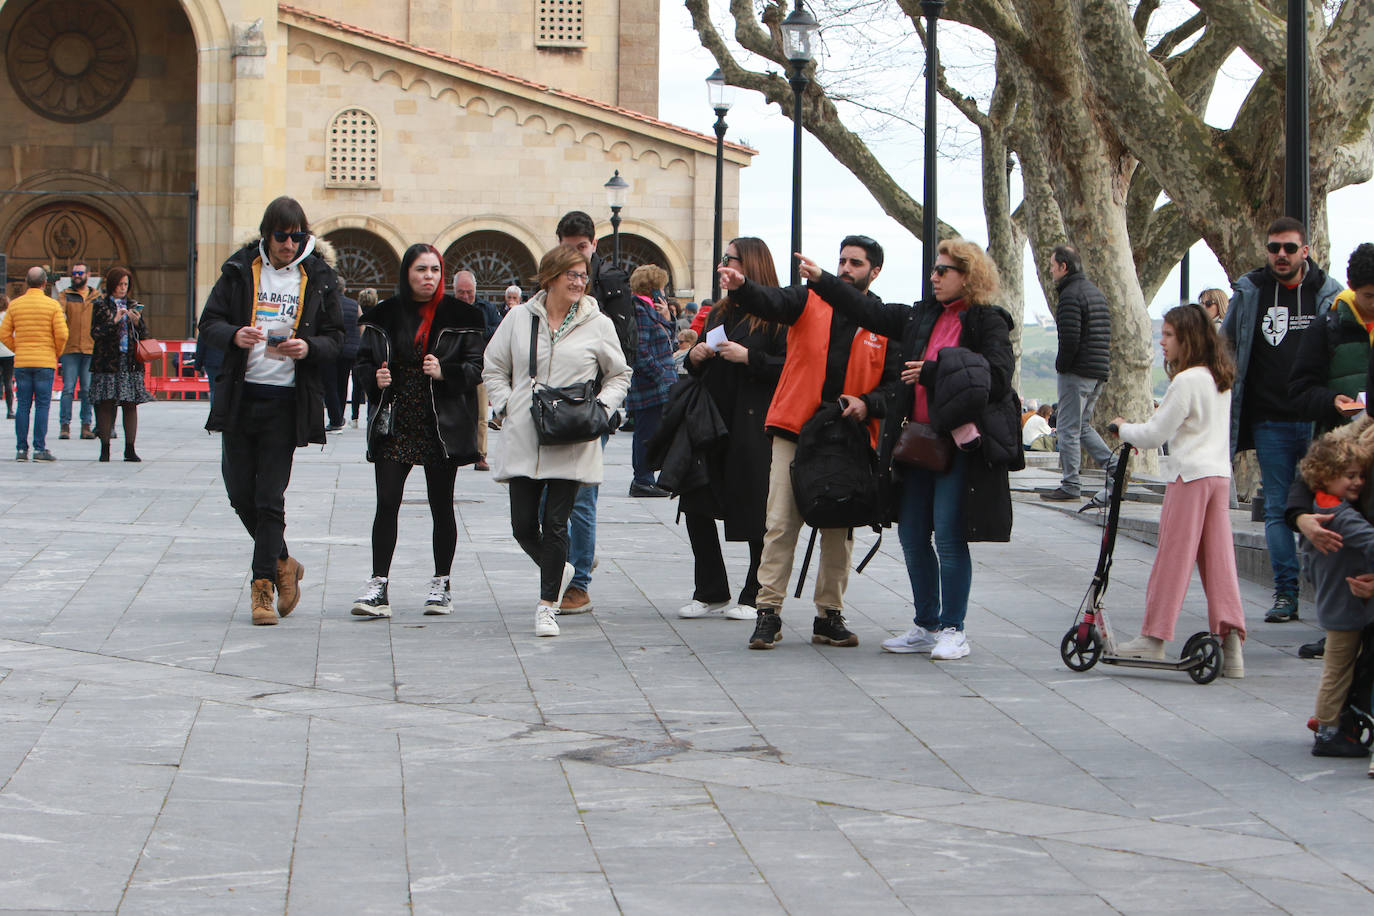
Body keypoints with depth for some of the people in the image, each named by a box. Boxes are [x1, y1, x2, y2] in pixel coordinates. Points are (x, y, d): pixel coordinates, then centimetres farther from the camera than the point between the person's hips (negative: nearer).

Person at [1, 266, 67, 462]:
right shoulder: (52, 305, -4)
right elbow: (61, 334, -9)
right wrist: (56, 353, 8)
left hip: (21, 362, 3)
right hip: (45, 362, -3)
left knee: (23, 406, 6)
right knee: (42, 405, -1)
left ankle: (21, 449, 3)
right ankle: (39, 449, -5)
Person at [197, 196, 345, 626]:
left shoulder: (318, 279, 4)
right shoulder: (240, 270, 5)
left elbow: (335, 338, 6)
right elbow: (209, 322, 5)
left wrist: (309, 347, -16)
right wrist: (234, 335, -17)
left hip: (286, 401, -2)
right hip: (240, 397, 2)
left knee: (270, 498, -5)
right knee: (240, 493, 5)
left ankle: (263, 583, 3)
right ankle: (282, 564, 26)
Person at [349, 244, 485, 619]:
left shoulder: (460, 316, 2)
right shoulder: (385, 315, 8)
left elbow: (477, 367, 0)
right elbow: (364, 361, 15)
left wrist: (445, 373, -18)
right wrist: (375, 377, -6)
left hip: (441, 426, -1)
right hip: (394, 426, 1)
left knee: (441, 507, 5)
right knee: (387, 504, -6)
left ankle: (441, 585, 17)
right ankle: (378, 587, -4)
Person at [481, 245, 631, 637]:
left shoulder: (598, 325, 5)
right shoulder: (519, 319, 7)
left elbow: (619, 375, 15)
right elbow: (494, 368, 16)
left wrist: (602, 408, -2)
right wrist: (505, 406, 2)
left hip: (572, 445, -2)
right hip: (523, 440, 2)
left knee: (555, 524, -4)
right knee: (523, 524, 2)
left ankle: (547, 605, 7)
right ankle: (557, 570, 32)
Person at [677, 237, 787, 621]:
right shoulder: (720, 312, 18)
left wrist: (748, 357, -19)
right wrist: (695, 358, 4)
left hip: (754, 428, -8)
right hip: (714, 423, 8)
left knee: (755, 515, -1)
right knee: (697, 508, 6)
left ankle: (756, 598, 10)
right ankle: (711, 593, 17)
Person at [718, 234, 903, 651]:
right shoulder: (809, 302, 6)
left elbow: (896, 383, 10)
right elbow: (770, 302, -13)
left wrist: (868, 405, -10)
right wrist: (740, 286, -35)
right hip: (794, 432, -1)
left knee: (839, 529, 7)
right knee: (780, 524, -5)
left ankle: (829, 616, 16)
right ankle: (769, 612, -1)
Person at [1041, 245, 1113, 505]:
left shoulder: (1071, 295, -14)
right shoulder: (1095, 291, 16)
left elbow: (1070, 339, -22)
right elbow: (1105, 334, 18)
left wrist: (1061, 365, -8)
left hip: (1076, 373, -9)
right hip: (1099, 372, 9)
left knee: (1068, 428, -2)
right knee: (1083, 426, 17)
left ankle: (1069, 485, 1)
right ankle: (1114, 466, 4)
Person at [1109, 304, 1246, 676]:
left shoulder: (1186, 381, -13)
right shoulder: (1221, 379, 14)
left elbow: (1155, 434, -13)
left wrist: (1123, 428, 6)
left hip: (1190, 475, -8)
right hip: (1221, 474, 8)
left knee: (1173, 556, 0)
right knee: (1218, 560, 5)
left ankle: (1154, 639, 7)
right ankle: (1231, 646, -2)